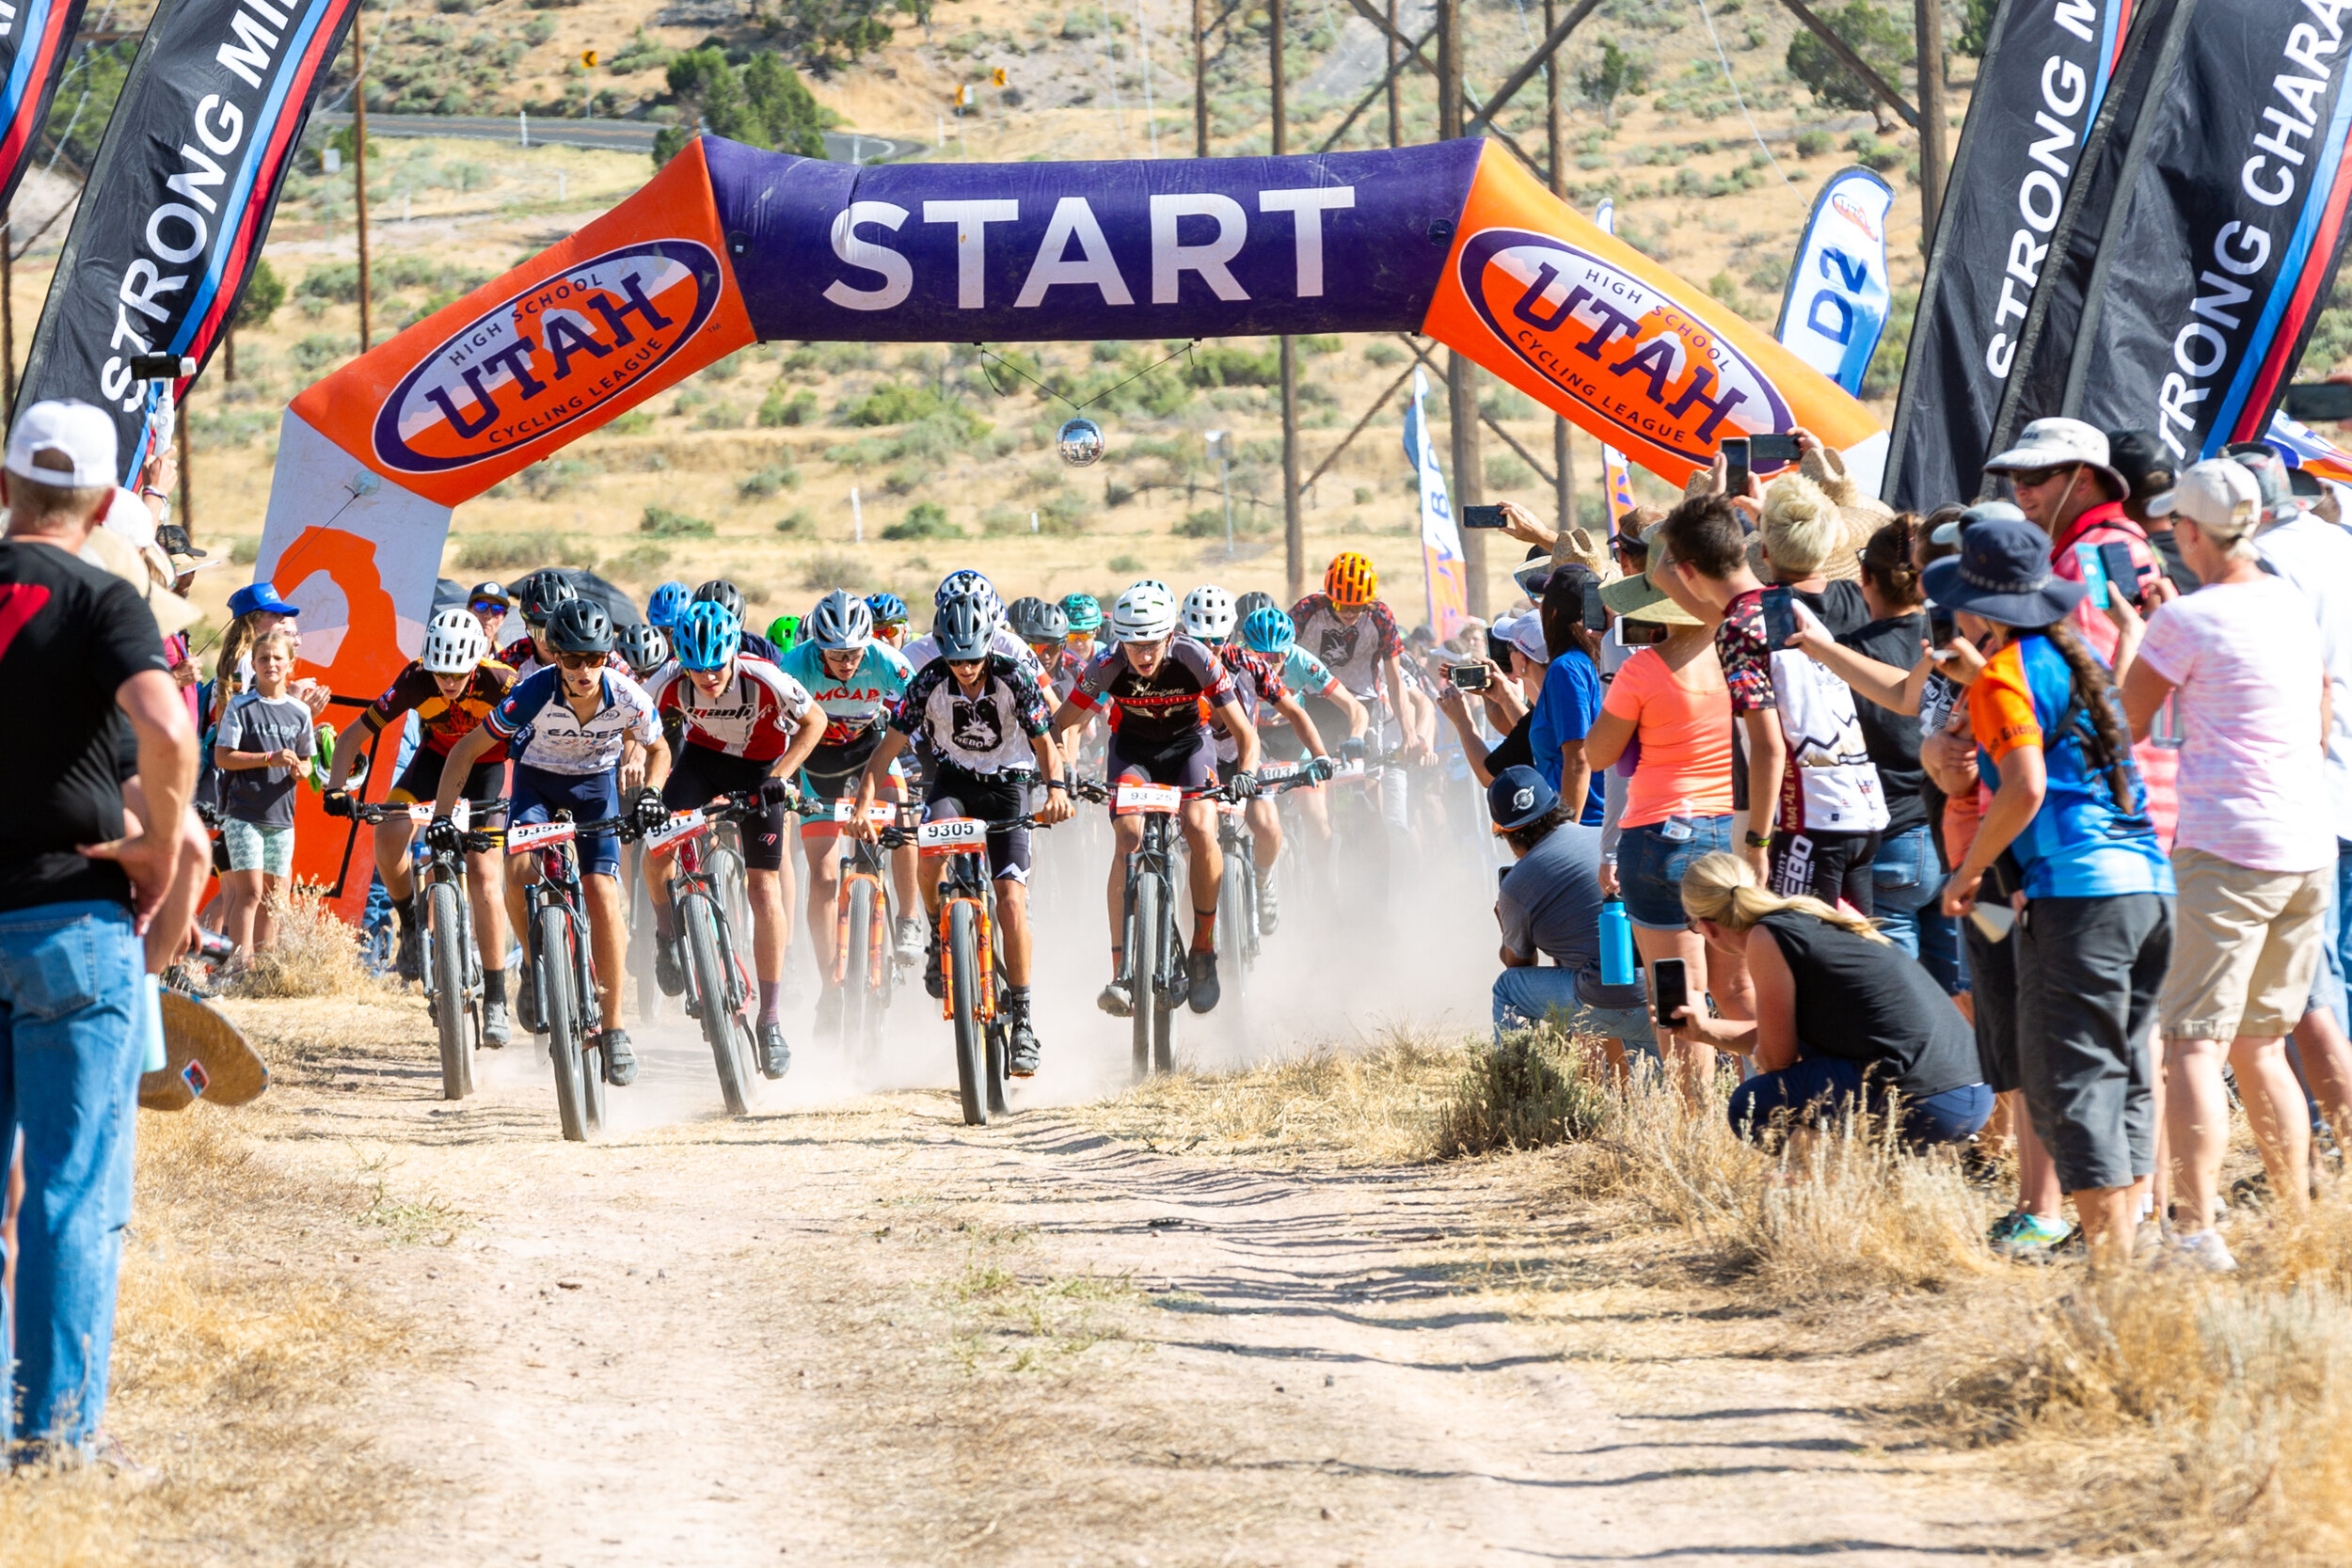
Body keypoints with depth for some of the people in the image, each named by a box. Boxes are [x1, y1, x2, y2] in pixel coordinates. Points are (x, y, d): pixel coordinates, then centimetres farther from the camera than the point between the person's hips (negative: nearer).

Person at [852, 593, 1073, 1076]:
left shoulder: (1015, 678, -20)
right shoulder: (930, 682, -17)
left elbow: (1044, 744, -18)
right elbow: (888, 747, -17)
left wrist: (1056, 788, -39)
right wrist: (863, 805, -31)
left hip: (1006, 783, -1)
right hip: (953, 778, 1)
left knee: (1011, 900, -14)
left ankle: (1022, 1018, -6)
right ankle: (940, 941, -7)